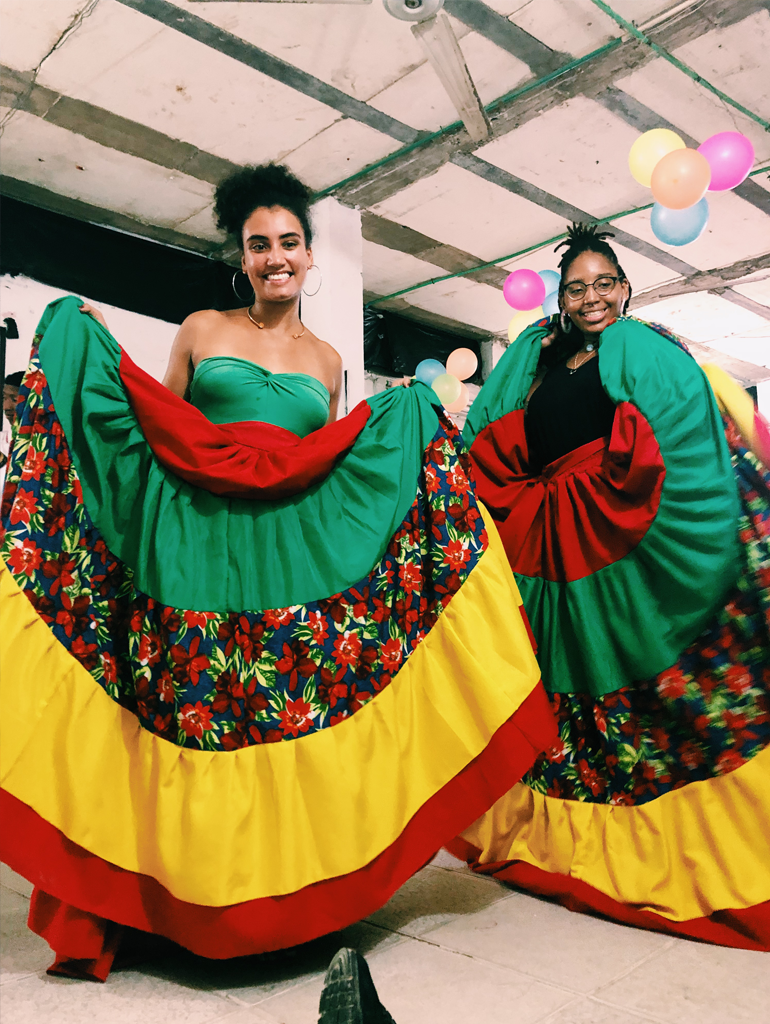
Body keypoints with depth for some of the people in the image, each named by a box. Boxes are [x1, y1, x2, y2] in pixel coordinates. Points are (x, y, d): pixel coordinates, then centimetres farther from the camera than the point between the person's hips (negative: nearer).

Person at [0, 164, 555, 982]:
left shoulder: (327, 360, 16)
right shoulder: (201, 330, 10)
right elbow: (144, 434, 10)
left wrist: (413, 428, 12)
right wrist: (83, 354, 2)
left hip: (295, 549, 2)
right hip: (193, 543, -2)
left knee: (294, 708, -1)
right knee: (185, 713, -5)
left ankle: (283, 882, 15)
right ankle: (172, 890, 10)